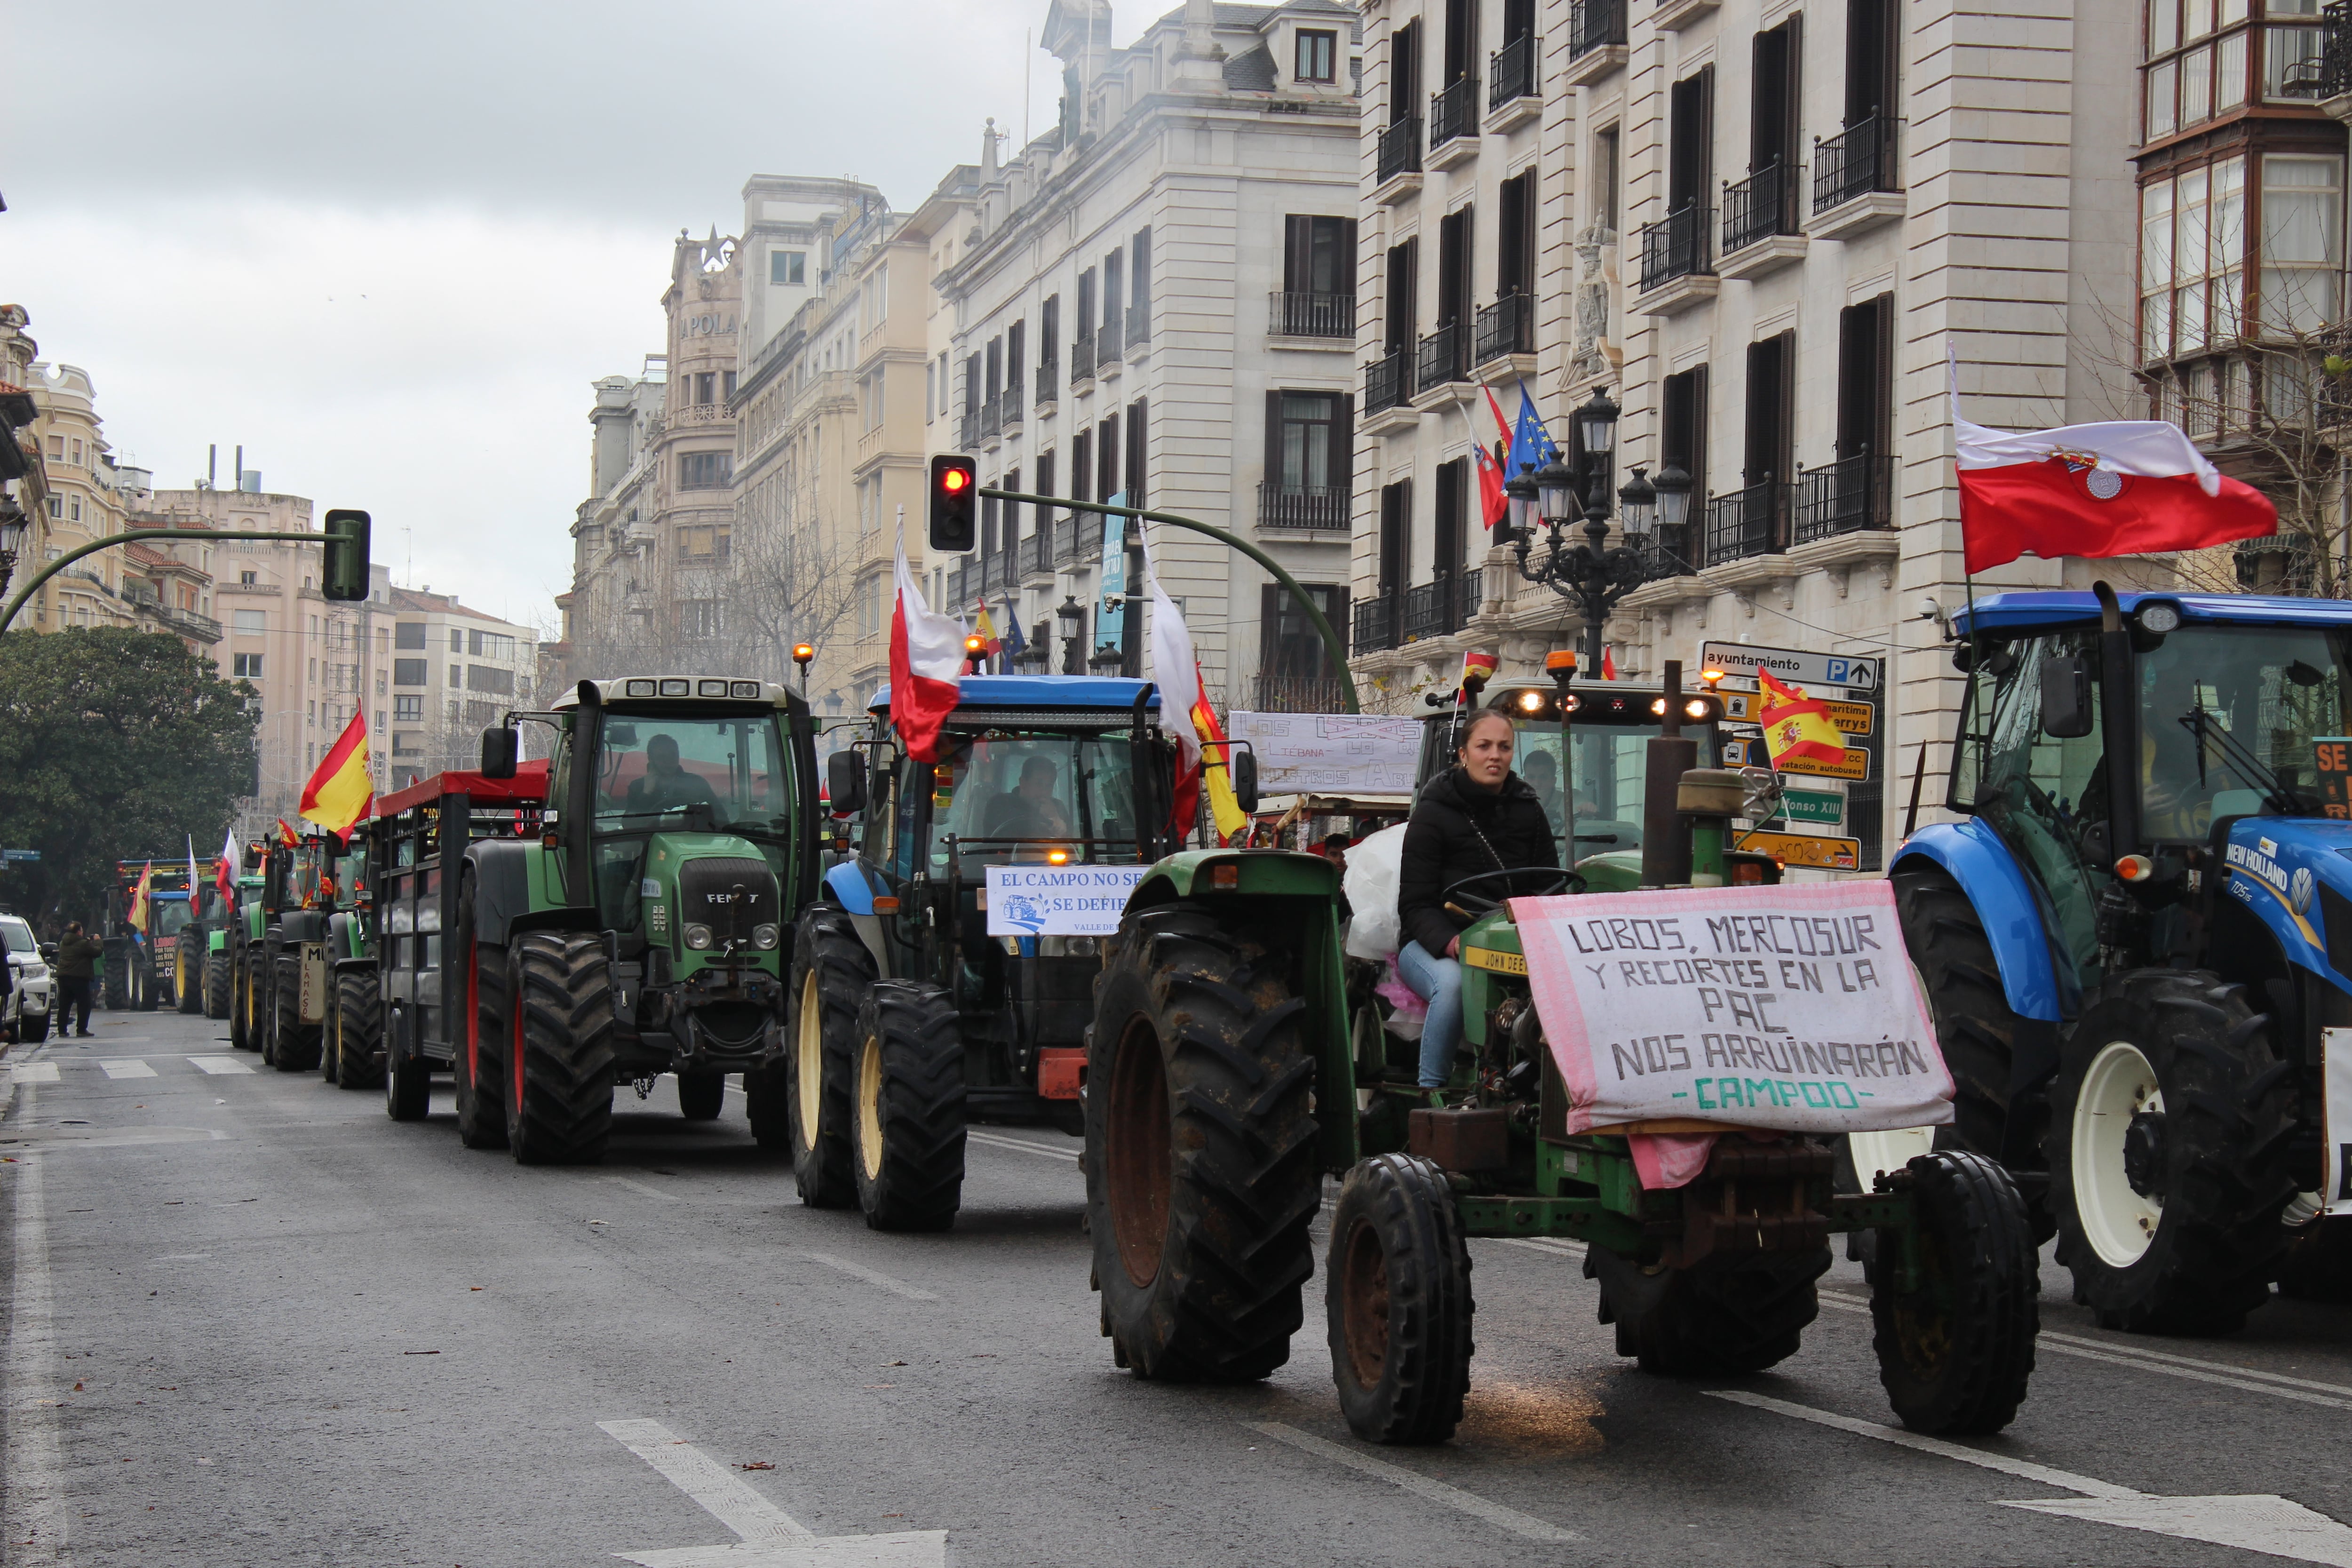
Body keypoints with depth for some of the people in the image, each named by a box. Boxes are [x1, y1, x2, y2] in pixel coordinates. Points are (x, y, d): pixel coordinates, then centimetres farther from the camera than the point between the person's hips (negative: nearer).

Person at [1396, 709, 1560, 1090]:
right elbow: (1415, 905, -6)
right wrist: (1450, 942, -26)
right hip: (1433, 944, -3)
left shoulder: (1527, 811, 12)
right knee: (1453, 983, -38)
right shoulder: (1433, 813, -1)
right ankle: (1431, 1093, -29)